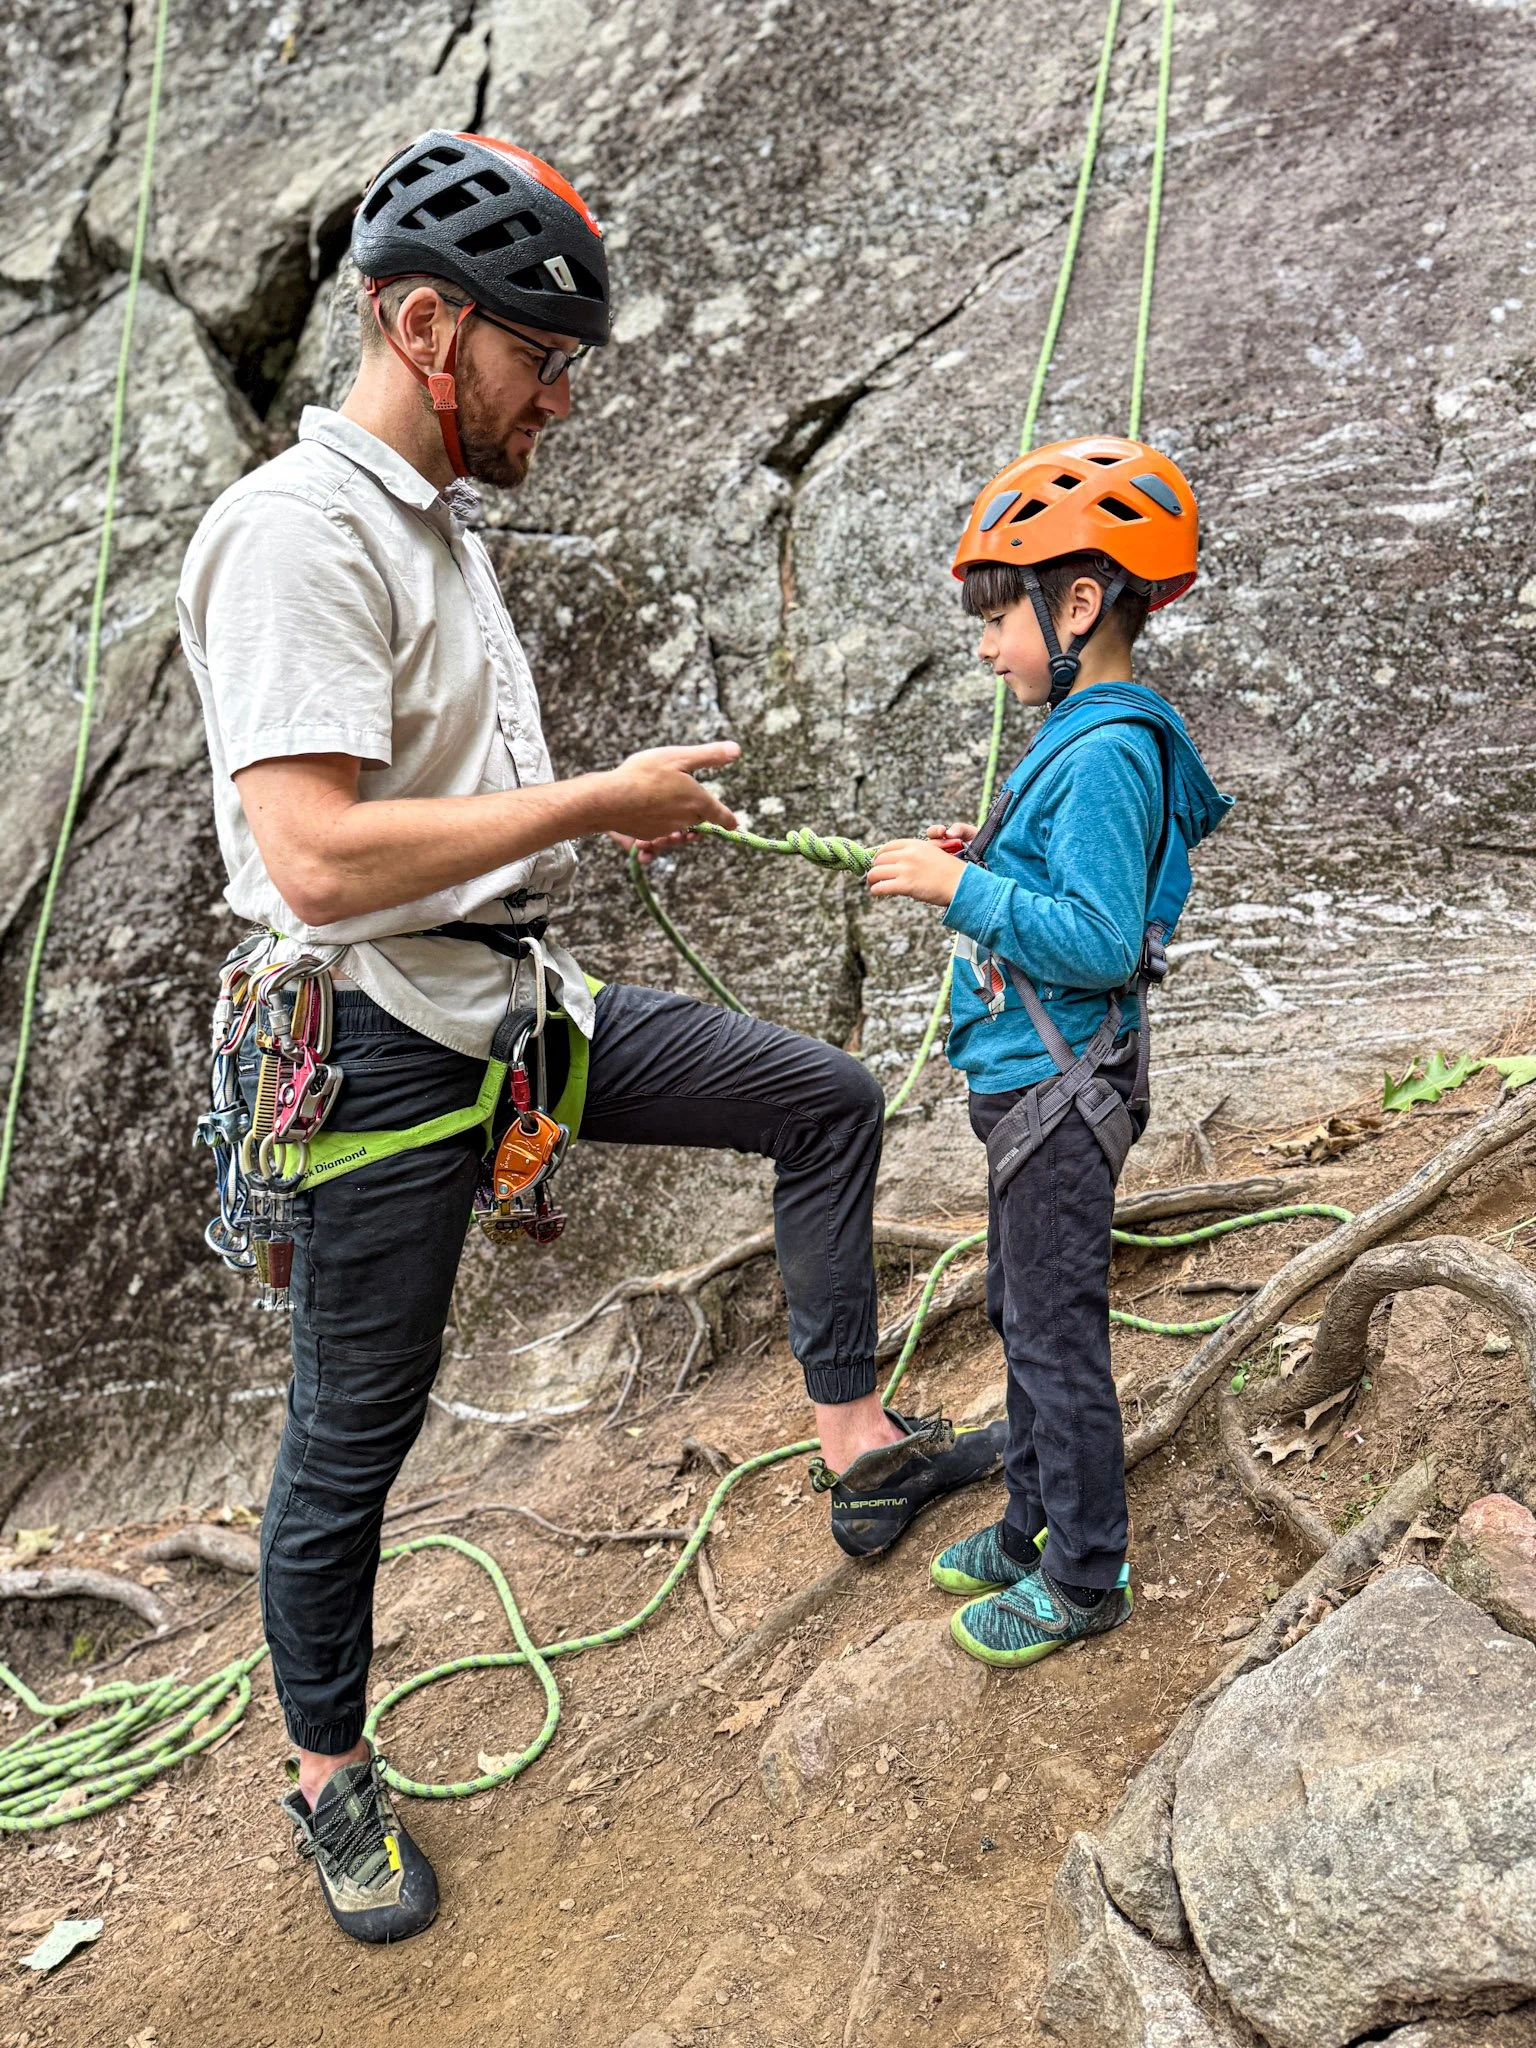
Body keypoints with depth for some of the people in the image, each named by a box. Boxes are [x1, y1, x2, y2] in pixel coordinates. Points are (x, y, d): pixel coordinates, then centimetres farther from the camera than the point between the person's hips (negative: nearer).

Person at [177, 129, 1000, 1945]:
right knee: (353, 1433, 6)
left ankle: (860, 1450, 17)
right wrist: (596, 798, -21)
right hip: (387, 1044, -9)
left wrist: (619, 803, 7)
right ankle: (330, 1775, 30)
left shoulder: (439, 527, 13)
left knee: (828, 1100, 8)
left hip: (521, 1002, 9)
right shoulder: (294, 532, -18)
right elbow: (315, 856, -29)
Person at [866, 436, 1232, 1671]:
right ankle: (1036, 1523, 37)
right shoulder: (1084, 735, 11)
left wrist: (963, 890, -23)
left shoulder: (1104, 755, -21)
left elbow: (1101, 940, -26)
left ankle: (1086, 1579, 19)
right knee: (1024, 1316, 20)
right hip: (1032, 1084, 10)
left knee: (1056, 1335, 2)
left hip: (1061, 1093, -10)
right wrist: (985, 860, 7)